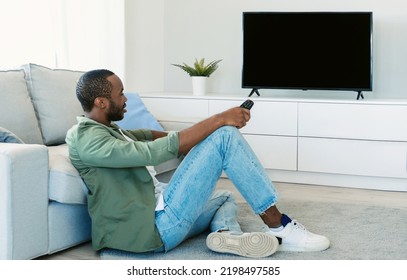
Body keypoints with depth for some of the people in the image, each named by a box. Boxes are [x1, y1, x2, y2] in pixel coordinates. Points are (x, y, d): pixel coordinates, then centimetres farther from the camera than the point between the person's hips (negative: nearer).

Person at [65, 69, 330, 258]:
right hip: (156, 228, -10)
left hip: (156, 216, 10)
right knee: (225, 136, -12)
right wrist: (219, 120, -18)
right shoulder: (88, 139, -14)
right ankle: (280, 228, -8)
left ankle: (226, 233, -8)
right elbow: (155, 152, -22)